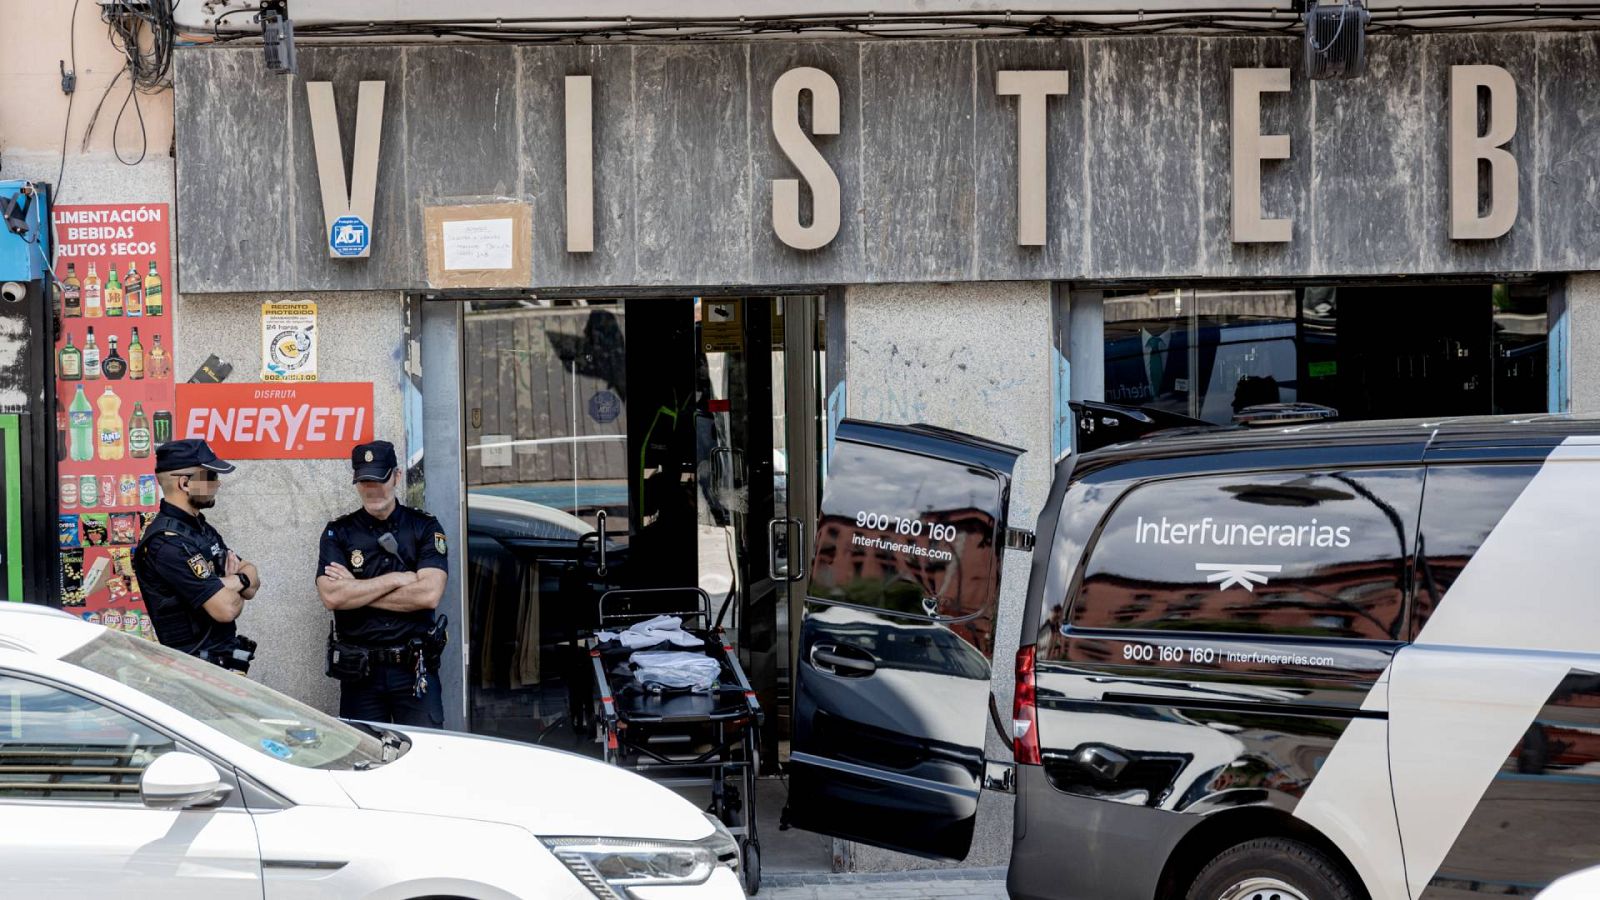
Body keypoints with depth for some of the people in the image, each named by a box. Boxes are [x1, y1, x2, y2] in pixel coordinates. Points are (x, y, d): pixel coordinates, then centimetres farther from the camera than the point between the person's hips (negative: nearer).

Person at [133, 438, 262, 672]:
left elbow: (253, 579, 10)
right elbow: (226, 608, -24)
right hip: (199, 668, -9)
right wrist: (234, 592, -2)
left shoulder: (201, 528, 11)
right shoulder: (167, 542, -20)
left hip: (223, 655, 9)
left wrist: (234, 581, -13)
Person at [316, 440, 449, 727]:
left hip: (414, 670, -1)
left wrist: (356, 591, -9)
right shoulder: (338, 532, 6)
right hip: (358, 671, 1)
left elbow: (429, 594, -11)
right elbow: (331, 597, -10)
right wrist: (398, 579, -11)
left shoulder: (425, 527, 3)